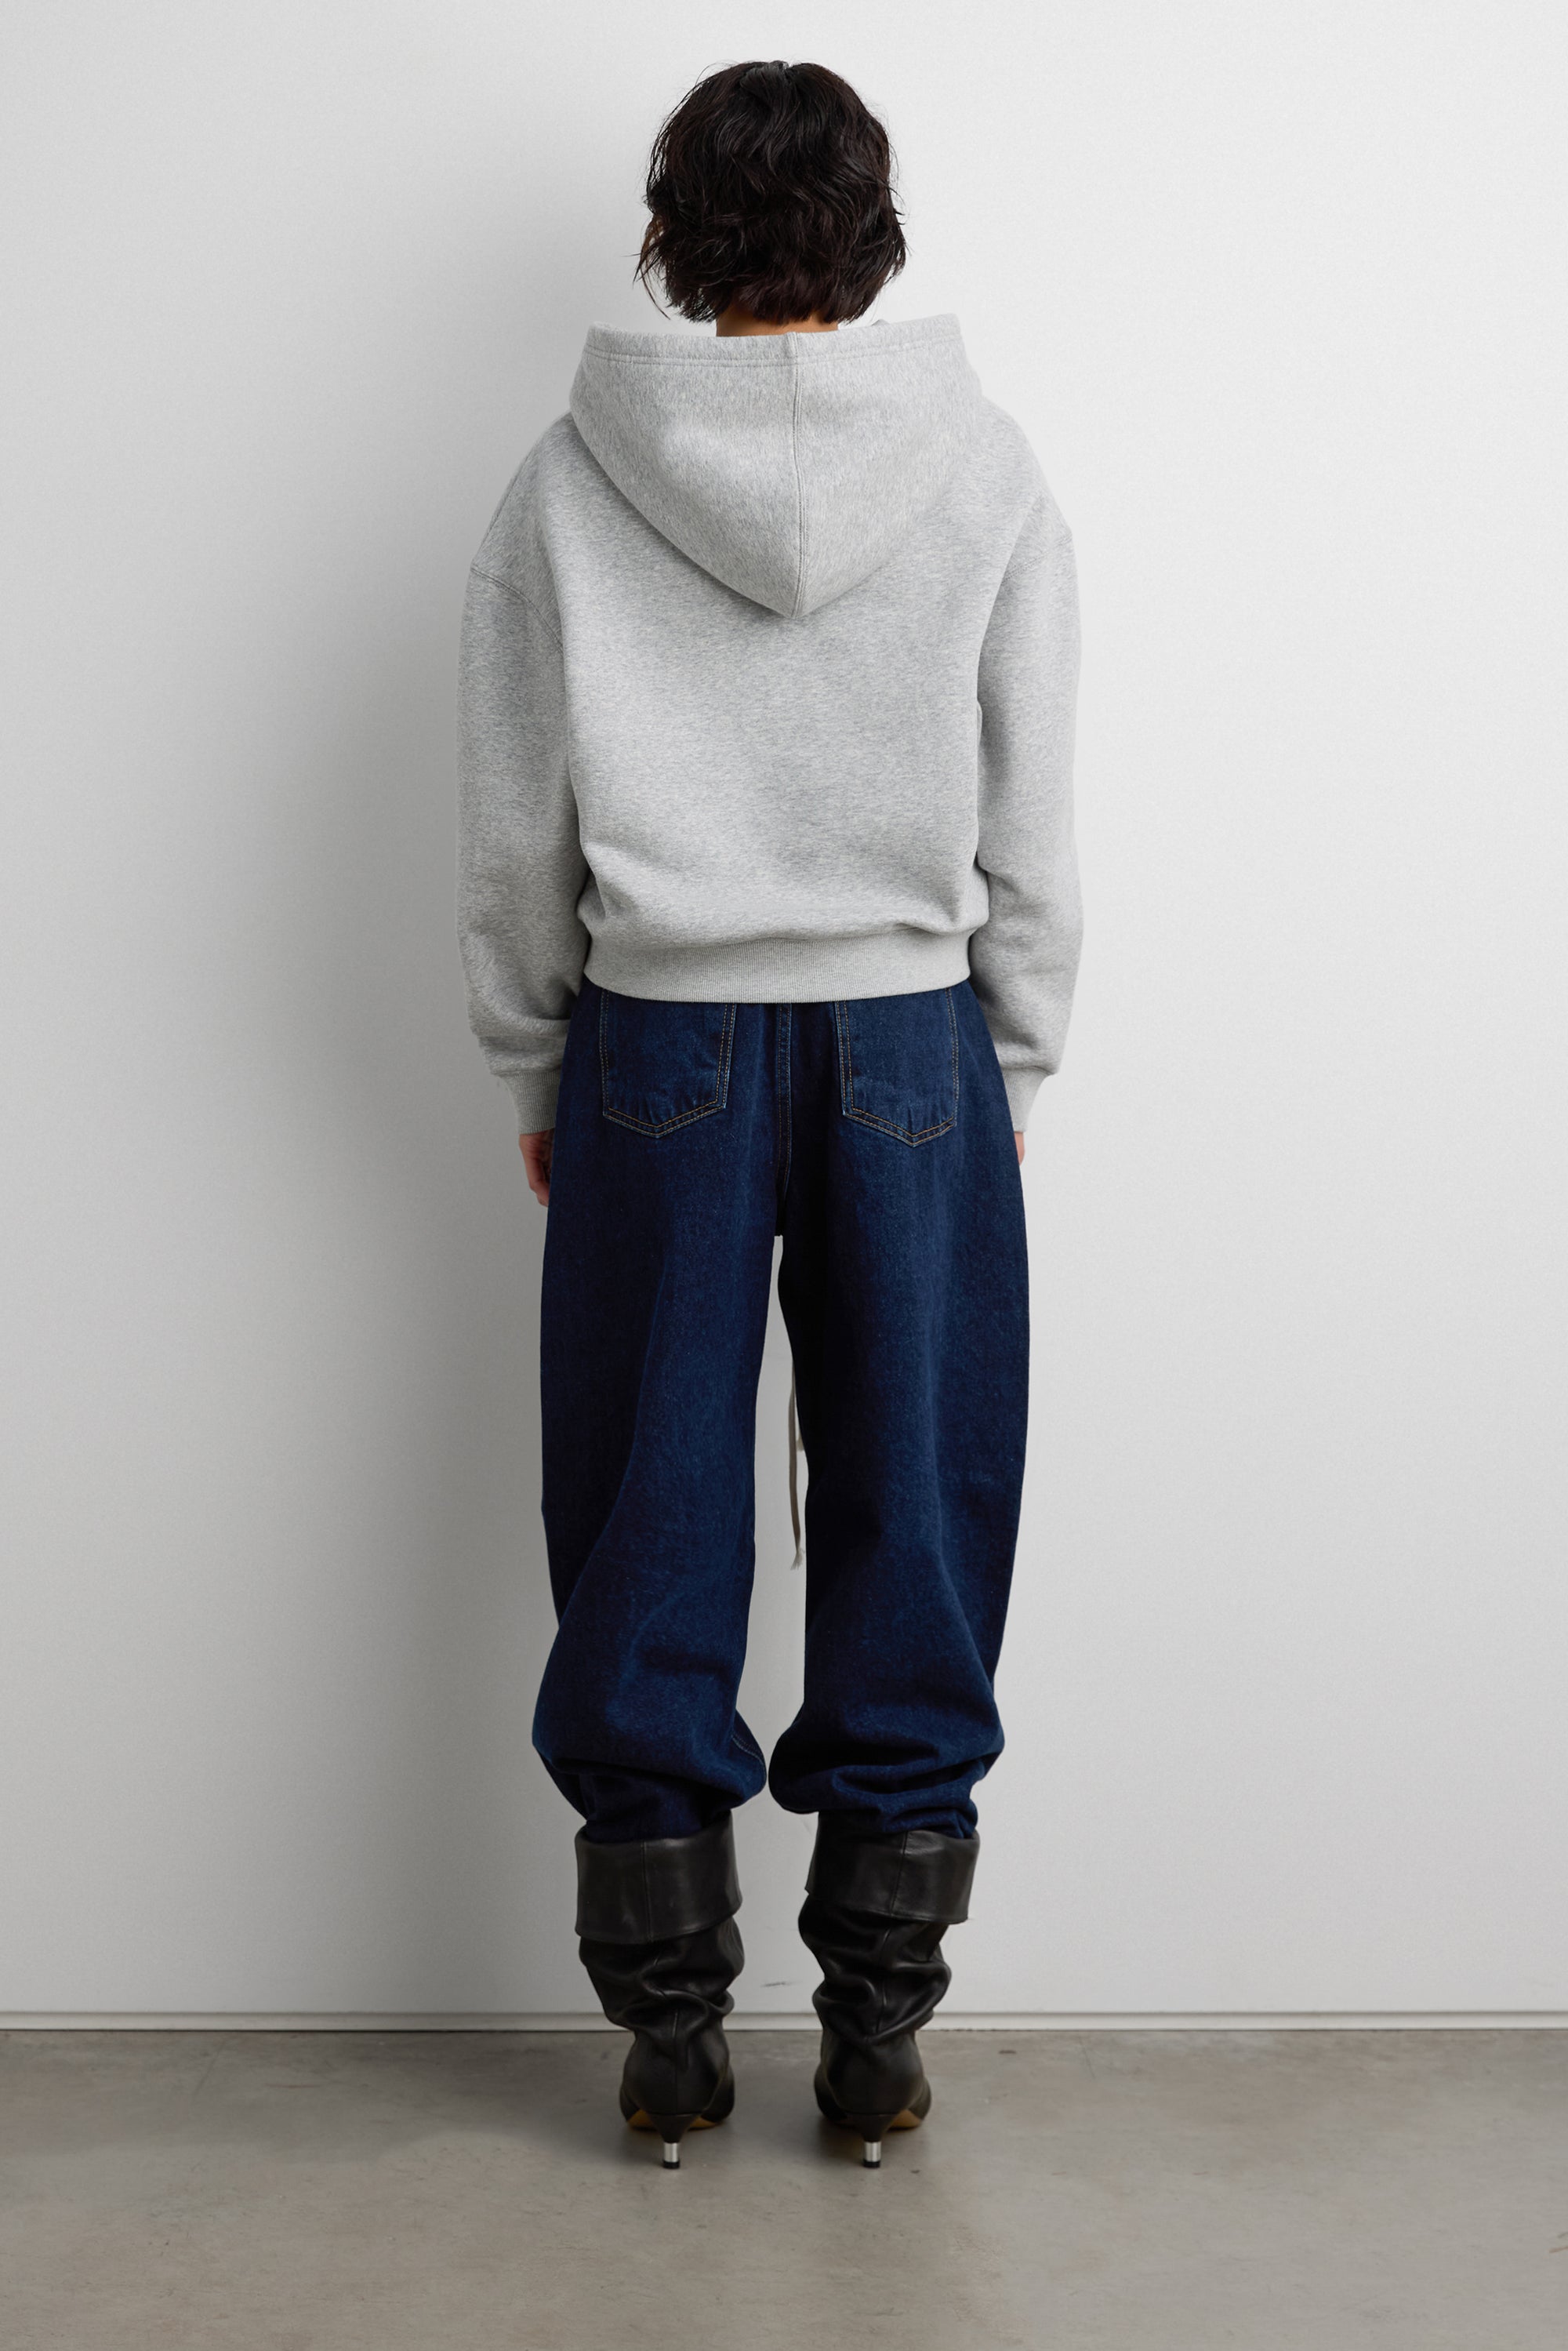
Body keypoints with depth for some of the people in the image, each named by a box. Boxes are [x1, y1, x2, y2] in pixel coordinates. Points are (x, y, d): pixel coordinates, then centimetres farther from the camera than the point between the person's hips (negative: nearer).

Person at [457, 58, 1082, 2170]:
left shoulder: (568, 487, -2)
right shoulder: (990, 475, -2)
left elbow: (513, 828, 0)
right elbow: (1033, 821, 0)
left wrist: (536, 1070, 11)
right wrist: (1011, 1065, 11)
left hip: (659, 1050, 0)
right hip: (910, 1046, 0)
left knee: (651, 1523, 9)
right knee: (909, 1518, 9)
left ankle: (672, 2031, 17)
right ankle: (879, 2021, 16)